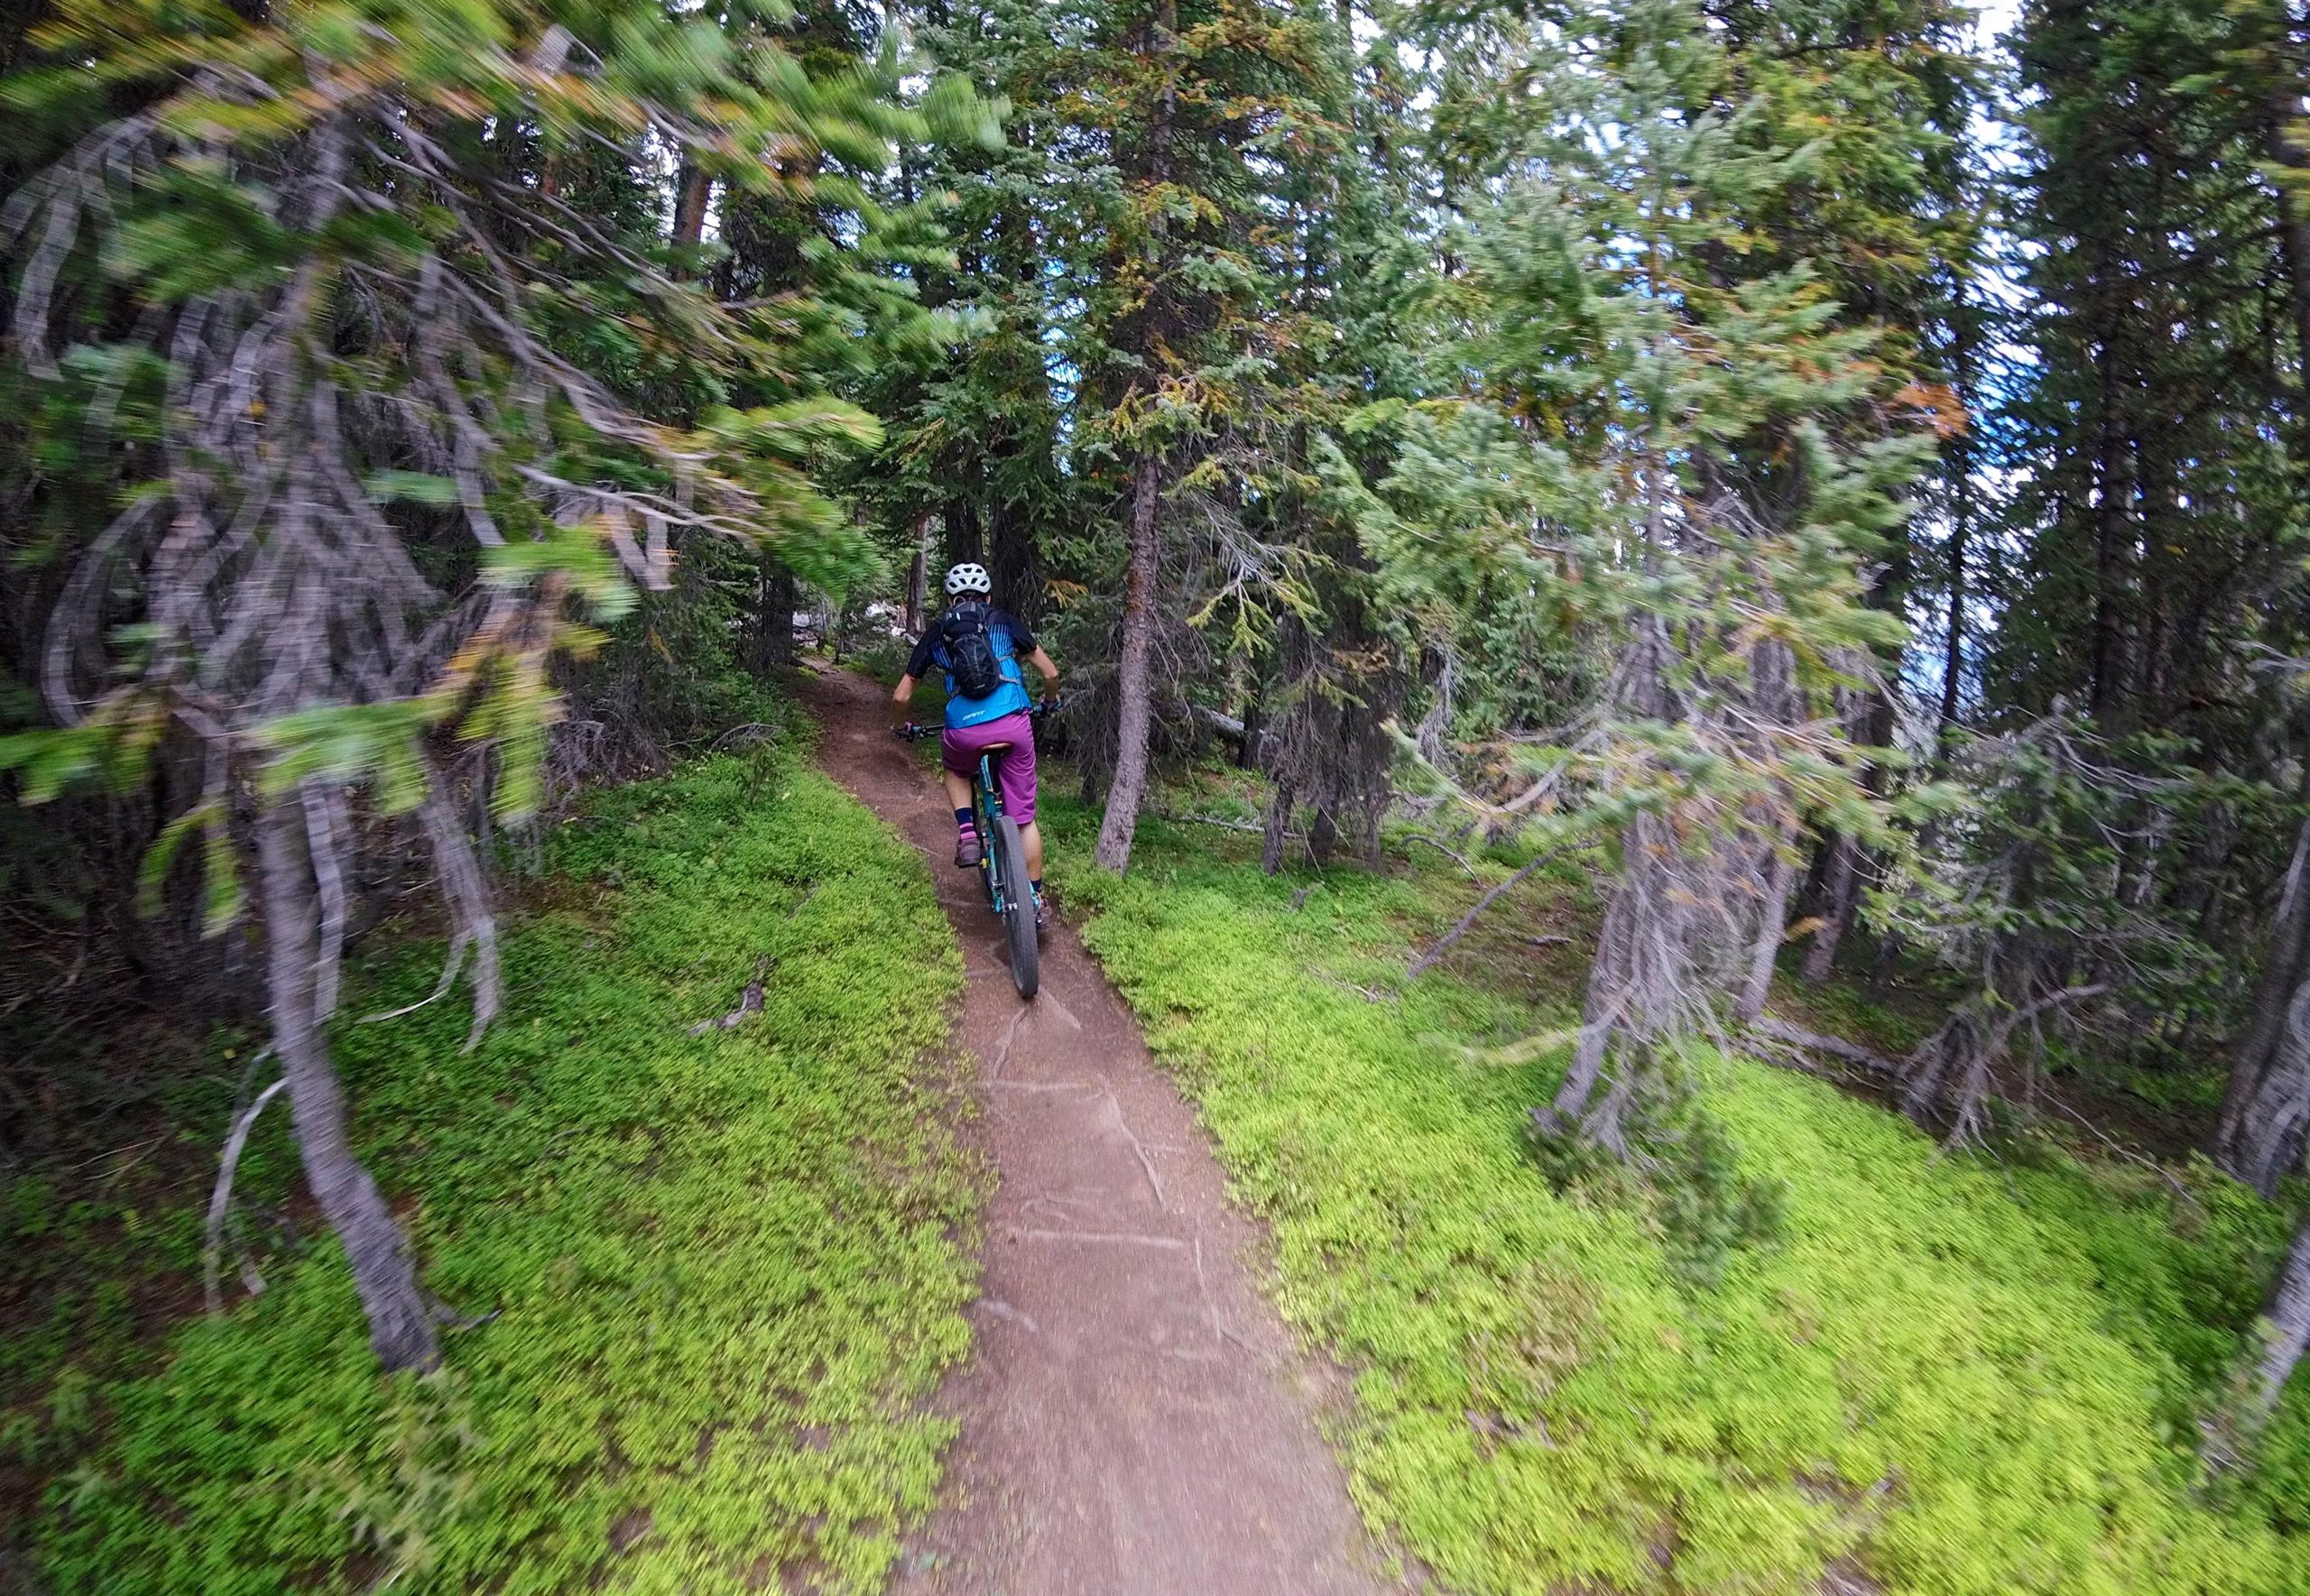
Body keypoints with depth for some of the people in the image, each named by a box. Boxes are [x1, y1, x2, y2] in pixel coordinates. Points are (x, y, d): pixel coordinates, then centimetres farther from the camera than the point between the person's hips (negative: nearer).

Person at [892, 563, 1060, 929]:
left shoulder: (935, 633, 19)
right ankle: (1036, 902, 19)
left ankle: (966, 832, 15)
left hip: (963, 731, 0)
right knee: (1024, 817, 13)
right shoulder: (1004, 621, 17)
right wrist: (1048, 702, 37)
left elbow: (900, 697, 19)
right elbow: (1051, 673, 16)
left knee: (954, 769, 36)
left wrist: (905, 726, 40)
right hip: (1014, 725, 0)